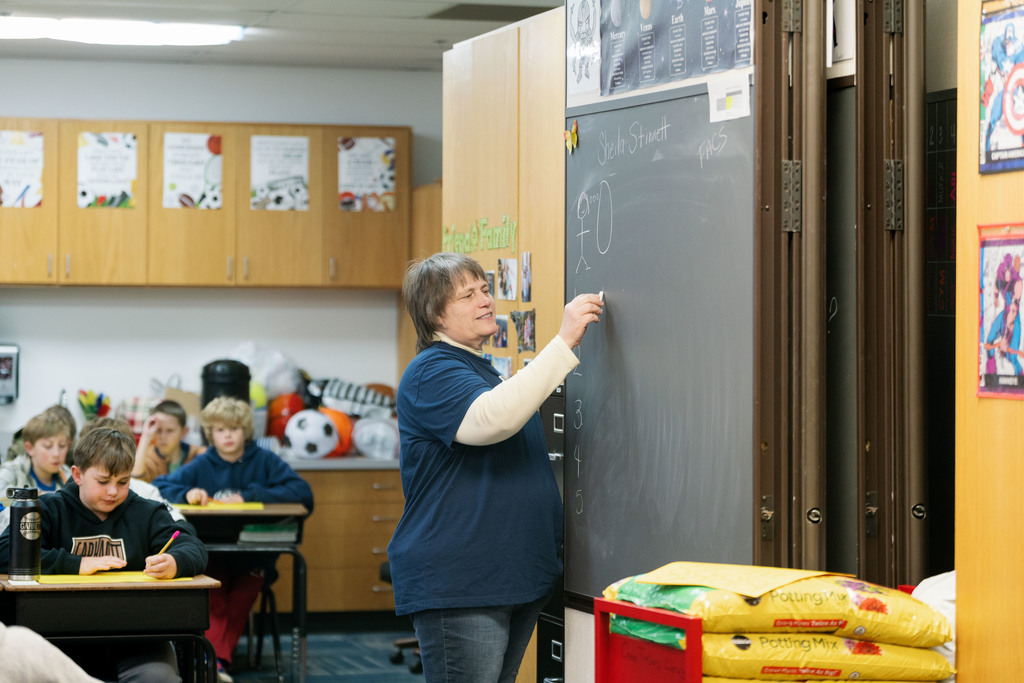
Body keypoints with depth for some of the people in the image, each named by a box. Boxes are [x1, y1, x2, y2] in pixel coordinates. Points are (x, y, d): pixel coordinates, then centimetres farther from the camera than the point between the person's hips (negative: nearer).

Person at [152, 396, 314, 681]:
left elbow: (302, 492, -7)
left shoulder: (264, 461, 6)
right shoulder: (201, 466, 11)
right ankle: (218, 659, -40)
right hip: (211, 554, 1)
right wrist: (186, 494, -16)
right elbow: (158, 487, 7)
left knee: (241, 598, -27)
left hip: (253, 555, -1)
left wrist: (248, 496, -13)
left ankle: (214, 660, -32)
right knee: (212, 598, -27)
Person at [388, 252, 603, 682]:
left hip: (518, 578, 10)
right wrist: (564, 342, -29)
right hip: (457, 586, -10)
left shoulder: (485, 371, 21)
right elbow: (492, 419, -30)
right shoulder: (431, 372, -11)